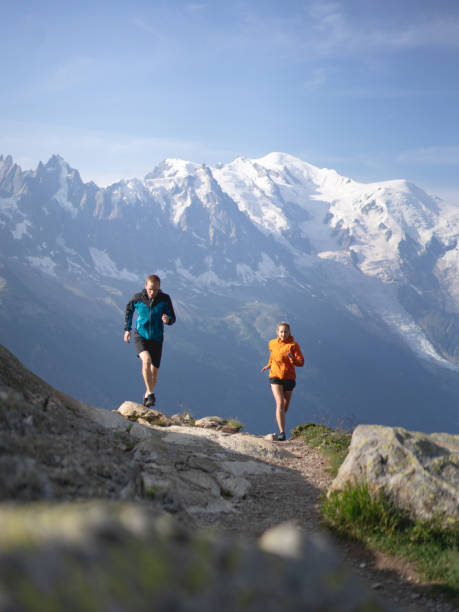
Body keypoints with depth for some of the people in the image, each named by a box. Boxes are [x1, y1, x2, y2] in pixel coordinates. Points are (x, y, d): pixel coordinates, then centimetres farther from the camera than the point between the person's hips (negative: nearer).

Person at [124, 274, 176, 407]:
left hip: (156, 339, 2)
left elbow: (173, 319, -4)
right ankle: (150, 393, -23)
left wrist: (168, 320, -28)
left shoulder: (165, 299, -10)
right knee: (146, 360, -29)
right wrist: (127, 329, 12)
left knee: (154, 372, 6)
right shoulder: (137, 298, -10)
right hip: (140, 336, -1)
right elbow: (129, 309, 11)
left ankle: (147, 394, 33)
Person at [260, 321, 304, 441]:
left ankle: (280, 421, 50)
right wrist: (268, 365, 16)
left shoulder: (293, 345, -7)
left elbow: (301, 362, -12)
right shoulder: (272, 344, 3)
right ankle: (282, 432, -22)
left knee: (285, 406, 15)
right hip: (275, 377, 0)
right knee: (280, 403, -19)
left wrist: (293, 359, -30)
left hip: (289, 378, 0)